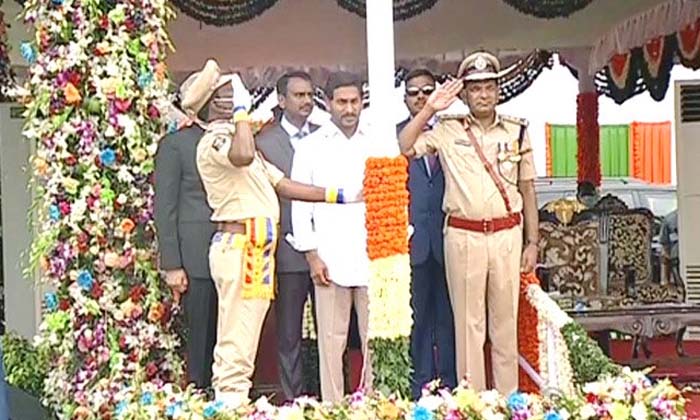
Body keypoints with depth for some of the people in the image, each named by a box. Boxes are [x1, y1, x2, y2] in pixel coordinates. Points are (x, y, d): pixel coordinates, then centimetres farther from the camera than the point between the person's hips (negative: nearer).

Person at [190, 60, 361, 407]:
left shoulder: (237, 137, 23)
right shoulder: (214, 140, -8)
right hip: (238, 247, -10)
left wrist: (340, 195, 17)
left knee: (245, 341, 10)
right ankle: (229, 405, -7)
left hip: (258, 249, 10)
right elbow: (243, 156, -34)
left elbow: (284, 185, 21)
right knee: (236, 342, -10)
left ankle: (236, 405, 15)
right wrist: (241, 111, -17)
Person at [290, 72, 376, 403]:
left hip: (375, 259, 2)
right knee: (332, 339, 1)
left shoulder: (377, 144, 10)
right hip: (330, 260, -1)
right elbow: (300, 204, 4)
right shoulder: (310, 147, 6)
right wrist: (312, 255, -3)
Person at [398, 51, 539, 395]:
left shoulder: (516, 131, 7)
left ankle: (508, 398, 19)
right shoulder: (447, 130, 3)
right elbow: (403, 148, -7)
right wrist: (429, 109, -9)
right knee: (468, 321, 5)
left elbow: (527, 189, 10)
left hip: (507, 235, 2)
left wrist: (532, 242, 7)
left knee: (505, 321, 9)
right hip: (463, 236, -1)